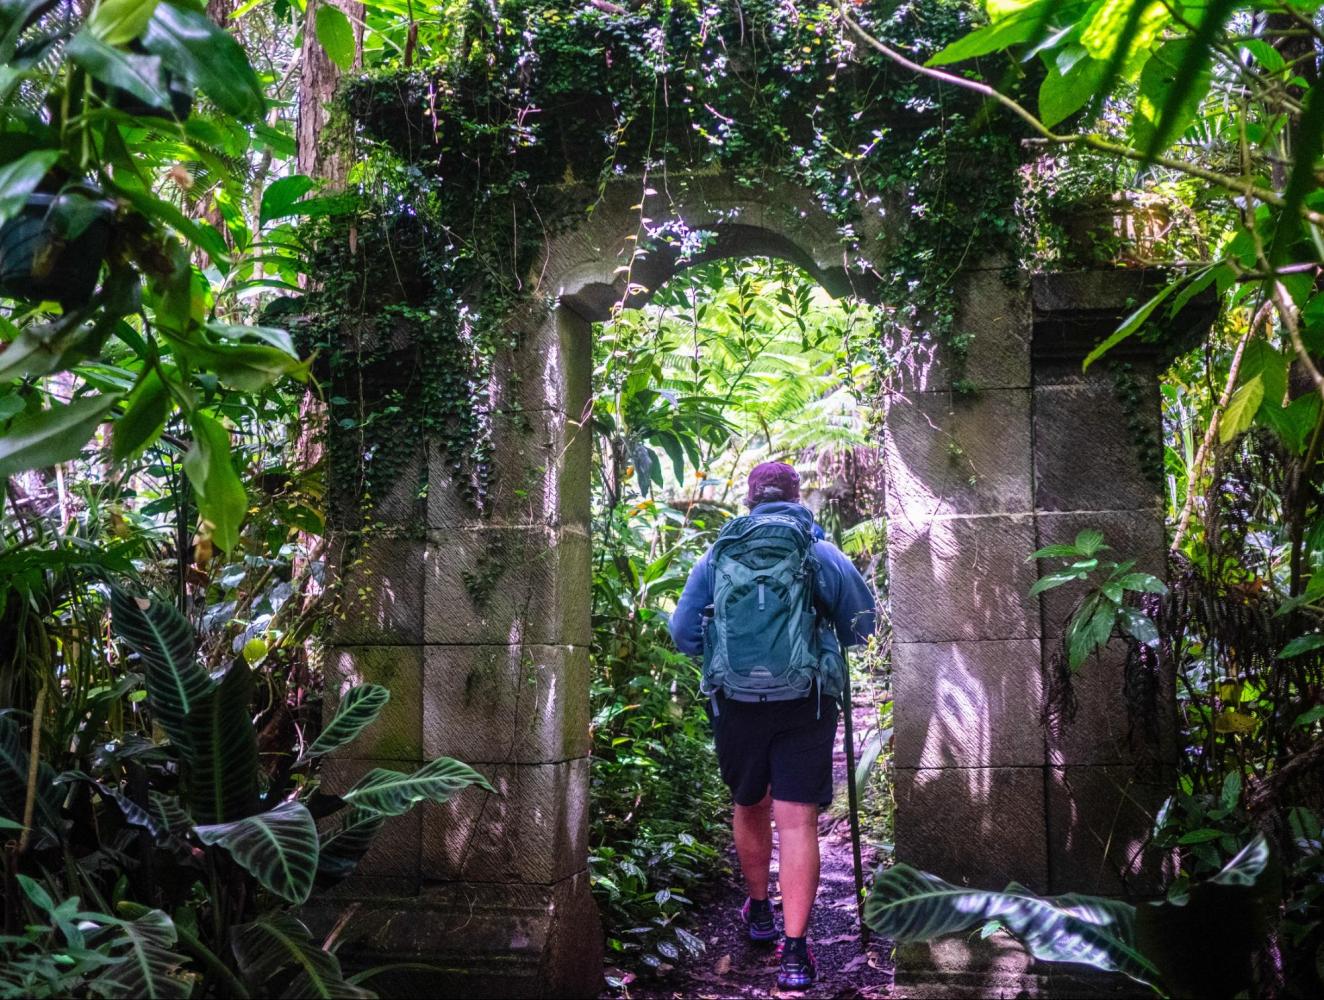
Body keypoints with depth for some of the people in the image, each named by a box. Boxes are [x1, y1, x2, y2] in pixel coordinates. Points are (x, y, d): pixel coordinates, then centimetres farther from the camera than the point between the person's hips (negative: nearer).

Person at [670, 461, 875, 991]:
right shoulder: (825, 554, 0)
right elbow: (860, 625, 8)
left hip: (735, 703, 2)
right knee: (797, 822, 1)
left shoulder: (716, 555, 2)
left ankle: (759, 911, 38)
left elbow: (682, 634, 3)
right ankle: (795, 949, -3)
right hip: (805, 704, -1)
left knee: (749, 807, 21)